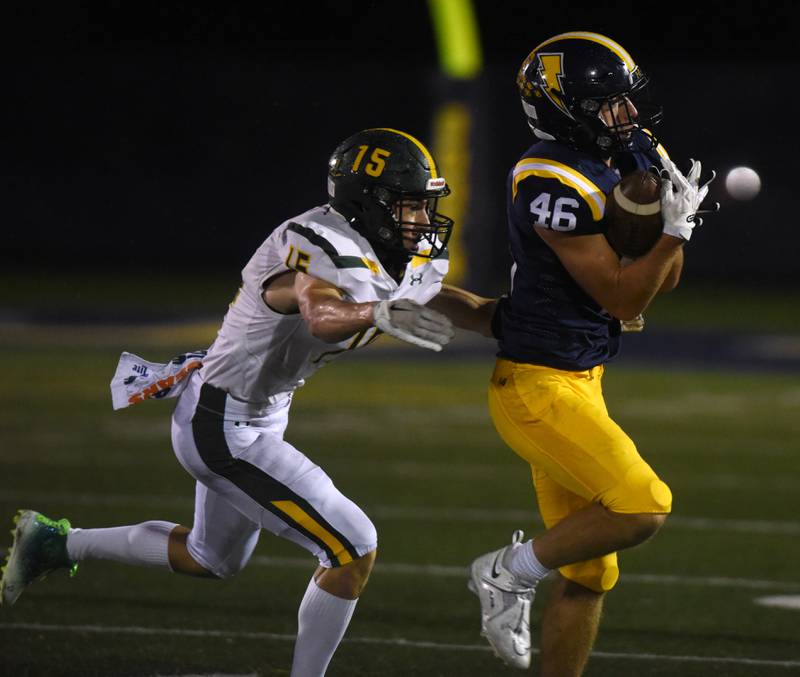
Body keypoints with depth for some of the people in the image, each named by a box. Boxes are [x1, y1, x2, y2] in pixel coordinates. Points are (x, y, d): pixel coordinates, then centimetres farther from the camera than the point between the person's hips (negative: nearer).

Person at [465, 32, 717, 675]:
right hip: (537, 386, -10)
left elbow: (663, 281, 15)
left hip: (577, 382, 10)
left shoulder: (620, 164, 10)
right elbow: (621, 298, -18)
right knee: (642, 507, -22)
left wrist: (667, 206, 1)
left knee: (591, 576, 9)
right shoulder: (555, 183, -19)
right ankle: (512, 571, -3)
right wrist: (676, 229, -15)